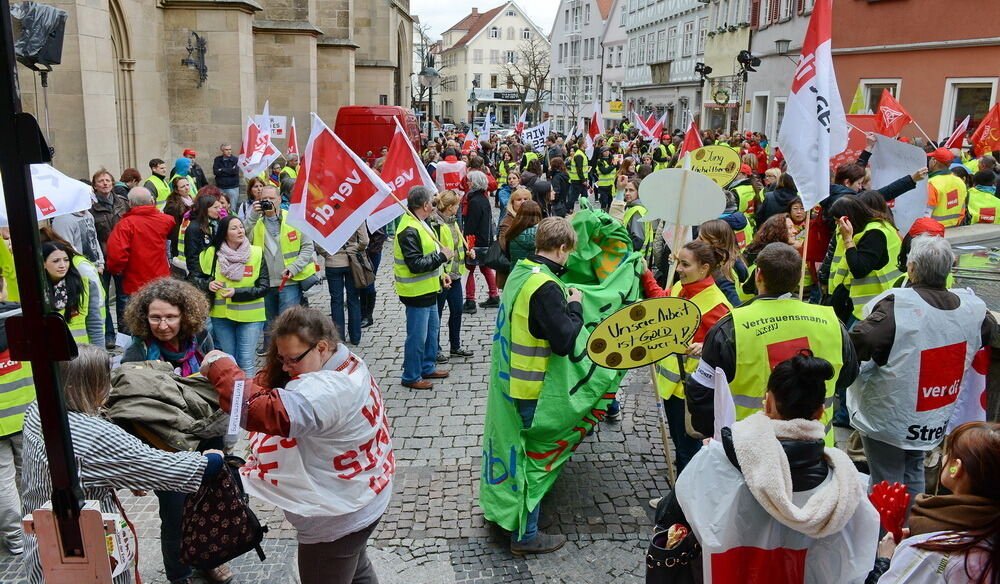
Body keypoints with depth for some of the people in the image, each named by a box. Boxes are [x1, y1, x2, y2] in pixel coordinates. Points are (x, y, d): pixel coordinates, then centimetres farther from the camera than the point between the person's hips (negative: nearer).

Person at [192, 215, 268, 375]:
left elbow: (263, 288, -7)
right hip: (221, 315, 2)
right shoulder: (212, 253, -1)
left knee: (246, 362, -3)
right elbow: (196, 277, 10)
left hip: (250, 316, -2)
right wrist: (208, 284, -12)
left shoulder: (257, 253, -4)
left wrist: (236, 293, -19)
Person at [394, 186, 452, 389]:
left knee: (432, 328, 21)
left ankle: (428, 367, 35)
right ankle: (411, 377, 13)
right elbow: (416, 265, -28)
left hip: (427, 290, 11)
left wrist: (440, 275, 15)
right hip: (416, 292, -11)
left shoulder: (419, 224, 11)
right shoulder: (409, 231, -23)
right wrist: (441, 256, -19)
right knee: (417, 336, -1)